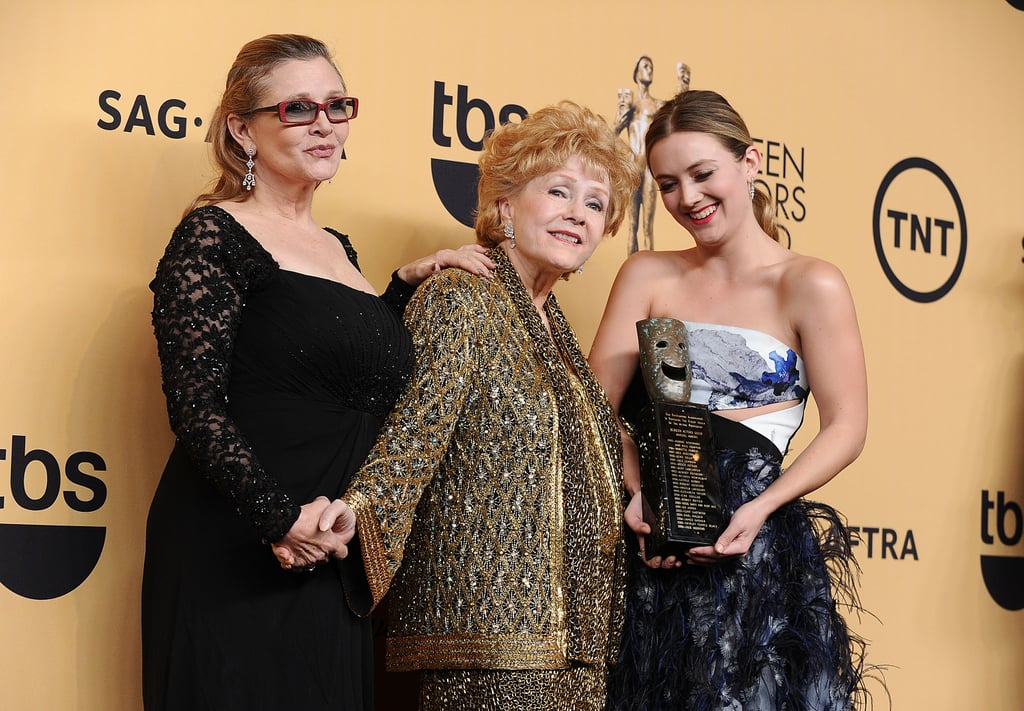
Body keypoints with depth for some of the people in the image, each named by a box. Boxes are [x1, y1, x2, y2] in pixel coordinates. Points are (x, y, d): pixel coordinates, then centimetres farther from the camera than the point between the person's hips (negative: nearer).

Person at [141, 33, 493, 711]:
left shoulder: (336, 247, 16)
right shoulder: (214, 236, -7)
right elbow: (196, 403, -16)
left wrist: (410, 282, 12)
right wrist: (280, 516, -23)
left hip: (335, 560, 8)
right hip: (237, 562, -7)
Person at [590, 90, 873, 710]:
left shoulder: (810, 286, -1)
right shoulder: (648, 276, 8)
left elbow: (846, 428, -3)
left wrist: (761, 508, -16)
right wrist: (638, 491, -16)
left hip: (750, 545, -3)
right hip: (648, 543, 3)